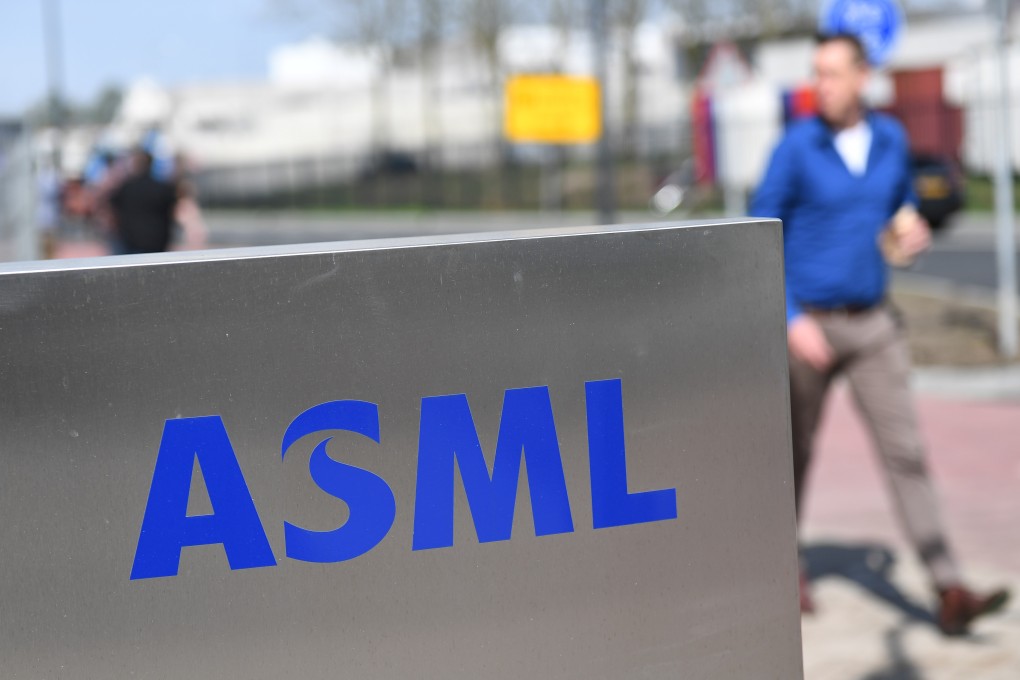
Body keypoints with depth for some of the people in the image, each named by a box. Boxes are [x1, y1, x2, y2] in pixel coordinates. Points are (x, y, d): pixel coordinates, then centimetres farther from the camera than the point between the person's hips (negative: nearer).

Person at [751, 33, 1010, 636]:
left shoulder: (892, 139, 2)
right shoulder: (796, 148, -11)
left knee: (905, 451, -6)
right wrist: (792, 321, -20)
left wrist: (914, 234, -6)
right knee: (797, 451, 12)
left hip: (873, 325, 3)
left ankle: (950, 593, -10)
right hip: (807, 323, -3)